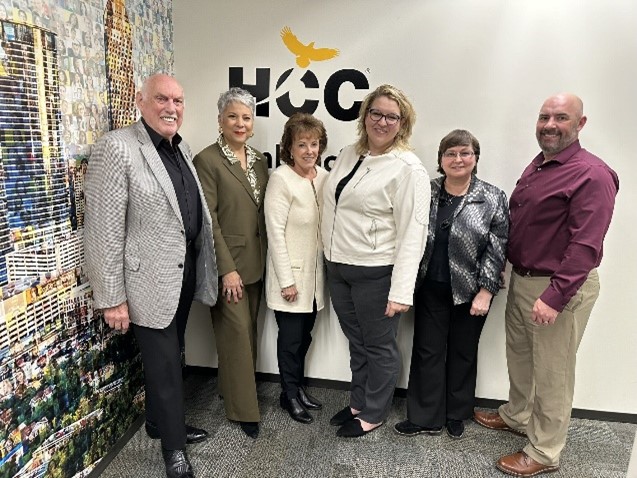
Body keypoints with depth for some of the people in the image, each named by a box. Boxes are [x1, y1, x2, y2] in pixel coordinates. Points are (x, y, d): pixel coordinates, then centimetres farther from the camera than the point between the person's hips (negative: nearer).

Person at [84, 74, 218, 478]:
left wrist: (201, 267, 11)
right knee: (163, 363, 7)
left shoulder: (181, 147, 9)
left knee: (173, 356, 21)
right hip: (151, 279, -7)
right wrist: (112, 297, -16)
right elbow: (104, 230, -17)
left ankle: (161, 422, 44)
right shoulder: (116, 148, -15)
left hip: (186, 271, 7)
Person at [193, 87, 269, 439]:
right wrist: (227, 268, -17)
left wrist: (266, 259, 9)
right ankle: (243, 408, 18)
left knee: (249, 332, 16)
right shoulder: (207, 160, -11)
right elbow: (208, 220, -14)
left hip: (256, 262, 7)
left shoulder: (259, 160, 10)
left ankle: (236, 389, 36)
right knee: (236, 333, 2)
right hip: (228, 264, -6)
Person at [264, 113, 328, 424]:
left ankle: (298, 387, 36)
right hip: (290, 274, -5)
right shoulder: (281, 179, -14)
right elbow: (275, 232, -16)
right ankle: (290, 395, 28)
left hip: (315, 273, 5)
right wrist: (286, 280, -15)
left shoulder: (324, 177, 3)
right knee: (291, 337, 8)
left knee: (304, 335, 17)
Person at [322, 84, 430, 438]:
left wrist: (401, 291, -21)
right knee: (356, 342, 21)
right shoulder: (349, 154, 9)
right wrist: (331, 256, 13)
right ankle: (358, 402, 41)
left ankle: (373, 413, 32)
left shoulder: (408, 169, -13)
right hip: (338, 266, 7)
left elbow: (412, 234, -17)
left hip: (375, 273, -6)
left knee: (378, 345, 12)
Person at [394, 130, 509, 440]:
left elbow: (496, 249, -7)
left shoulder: (493, 199, -5)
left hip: (470, 293, -2)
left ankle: (456, 415, 33)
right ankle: (425, 418, 23)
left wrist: (485, 291, -12)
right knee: (427, 351, 8)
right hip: (430, 289, 2)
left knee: (463, 353, 14)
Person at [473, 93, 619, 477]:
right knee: (519, 357, 22)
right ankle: (517, 416, 45)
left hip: (560, 288, -8)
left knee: (552, 373, 6)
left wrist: (556, 297, -27)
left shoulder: (592, 175, -17)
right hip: (522, 279, 8)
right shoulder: (536, 166, 11)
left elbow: (585, 246, -23)